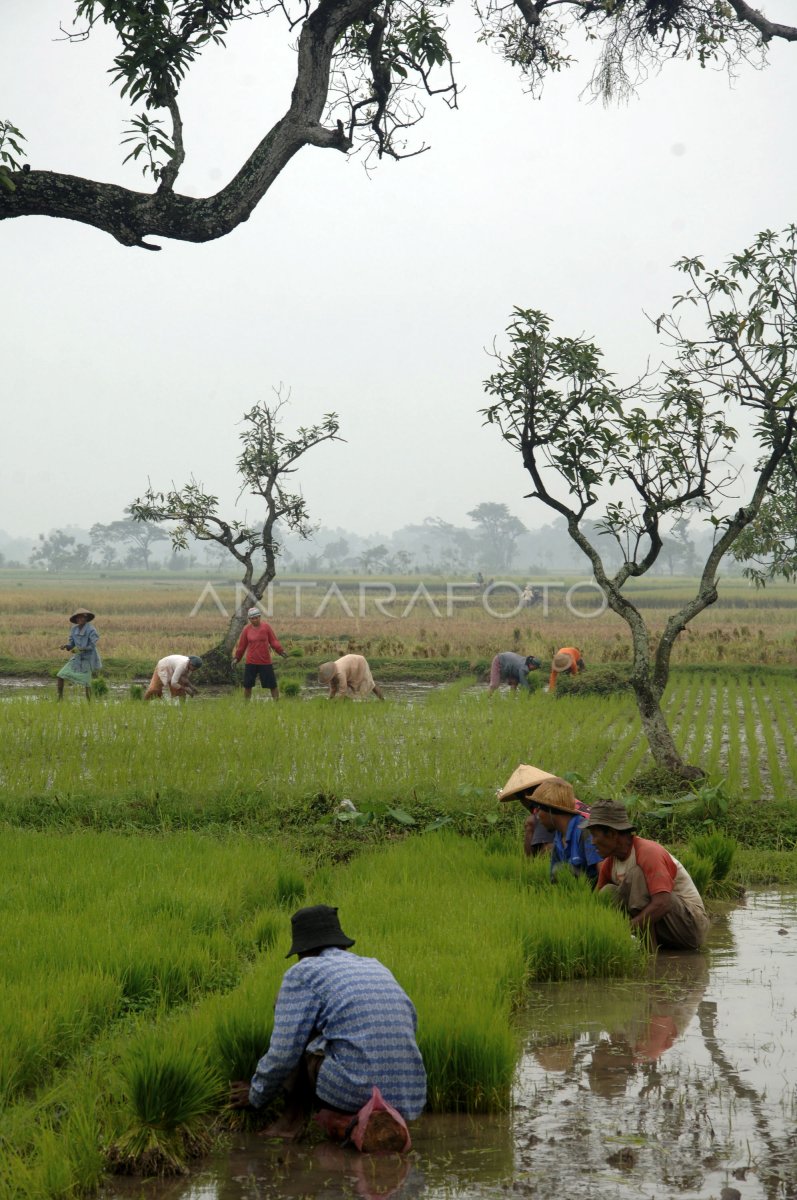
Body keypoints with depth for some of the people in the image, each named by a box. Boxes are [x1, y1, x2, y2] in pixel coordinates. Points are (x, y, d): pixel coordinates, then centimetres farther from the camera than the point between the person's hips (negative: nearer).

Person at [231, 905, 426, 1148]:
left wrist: (256, 1095, 19)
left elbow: (283, 1054, 0)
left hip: (354, 1095, -5)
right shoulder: (377, 968, 23)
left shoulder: (302, 972, 5)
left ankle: (295, 1115, 16)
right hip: (409, 1104, 5)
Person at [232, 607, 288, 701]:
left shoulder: (266, 626, -2)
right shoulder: (246, 629, 1)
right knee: (247, 685, 5)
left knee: (272, 684, 1)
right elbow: (242, 645, 9)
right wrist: (236, 658, 7)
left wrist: (281, 651, -14)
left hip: (265, 661, -1)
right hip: (250, 662, 1)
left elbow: (273, 641, -2)